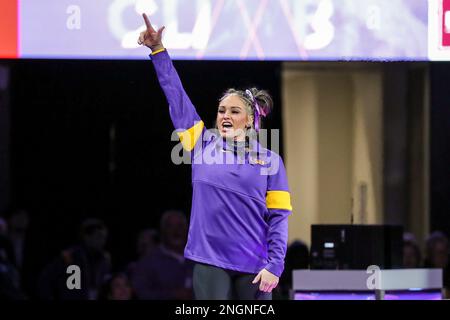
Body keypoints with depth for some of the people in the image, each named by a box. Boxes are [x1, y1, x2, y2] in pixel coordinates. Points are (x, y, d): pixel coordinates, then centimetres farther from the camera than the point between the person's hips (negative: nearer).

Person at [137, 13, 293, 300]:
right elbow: (176, 94, 10)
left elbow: (279, 216, 2)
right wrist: (158, 50, 5)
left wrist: (274, 265, -8)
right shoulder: (203, 144, 10)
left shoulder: (270, 160, 5)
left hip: (254, 267, -1)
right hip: (210, 263, 1)